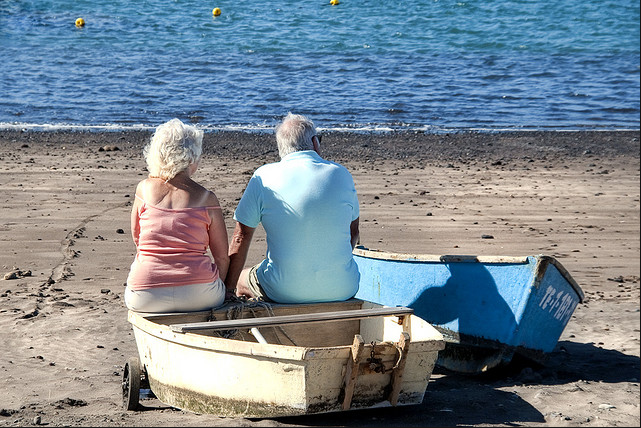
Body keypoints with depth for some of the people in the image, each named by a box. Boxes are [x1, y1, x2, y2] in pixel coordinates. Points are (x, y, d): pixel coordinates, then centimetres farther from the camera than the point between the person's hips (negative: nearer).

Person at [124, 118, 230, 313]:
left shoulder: (144, 189, 4)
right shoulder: (206, 198, 0)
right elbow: (222, 258, 5)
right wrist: (219, 292, 21)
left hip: (145, 297, 1)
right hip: (199, 295, -1)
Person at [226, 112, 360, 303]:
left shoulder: (263, 178, -4)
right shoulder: (341, 174, 2)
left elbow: (241, 238, -2)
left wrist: (228, 288, 8)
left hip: (284, 291, -2)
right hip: (342, 291, 2)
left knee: (241, 279, 28)